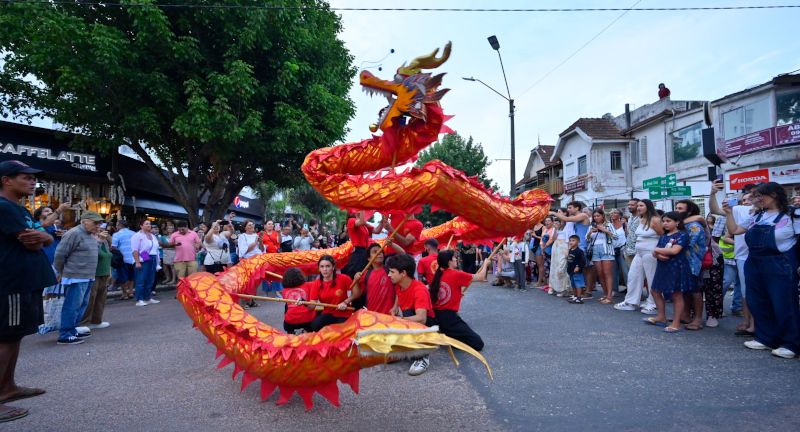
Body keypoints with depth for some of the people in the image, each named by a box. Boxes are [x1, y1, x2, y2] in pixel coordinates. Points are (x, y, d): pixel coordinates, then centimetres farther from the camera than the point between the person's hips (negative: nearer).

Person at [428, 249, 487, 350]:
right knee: (478, 344, -4)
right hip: (449, 318, -8)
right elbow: (481, 277, -3)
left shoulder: (438, 275, 8)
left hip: (435, 316, 8)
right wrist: (485, 264, 15)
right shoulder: (456, 275, -11)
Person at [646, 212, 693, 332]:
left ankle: (676, 323, 5)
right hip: (663, 267, 9)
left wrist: (657, 250, -9)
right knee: (655, 291, 14)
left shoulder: (682, 235, -9)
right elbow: (655, 252, 10)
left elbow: (674, 250, -22)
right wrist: (658, 255, -15)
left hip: (676, 268, -9)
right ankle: (661, 317, 28)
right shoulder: (663, 236, 13)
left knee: (676, 295, -1)